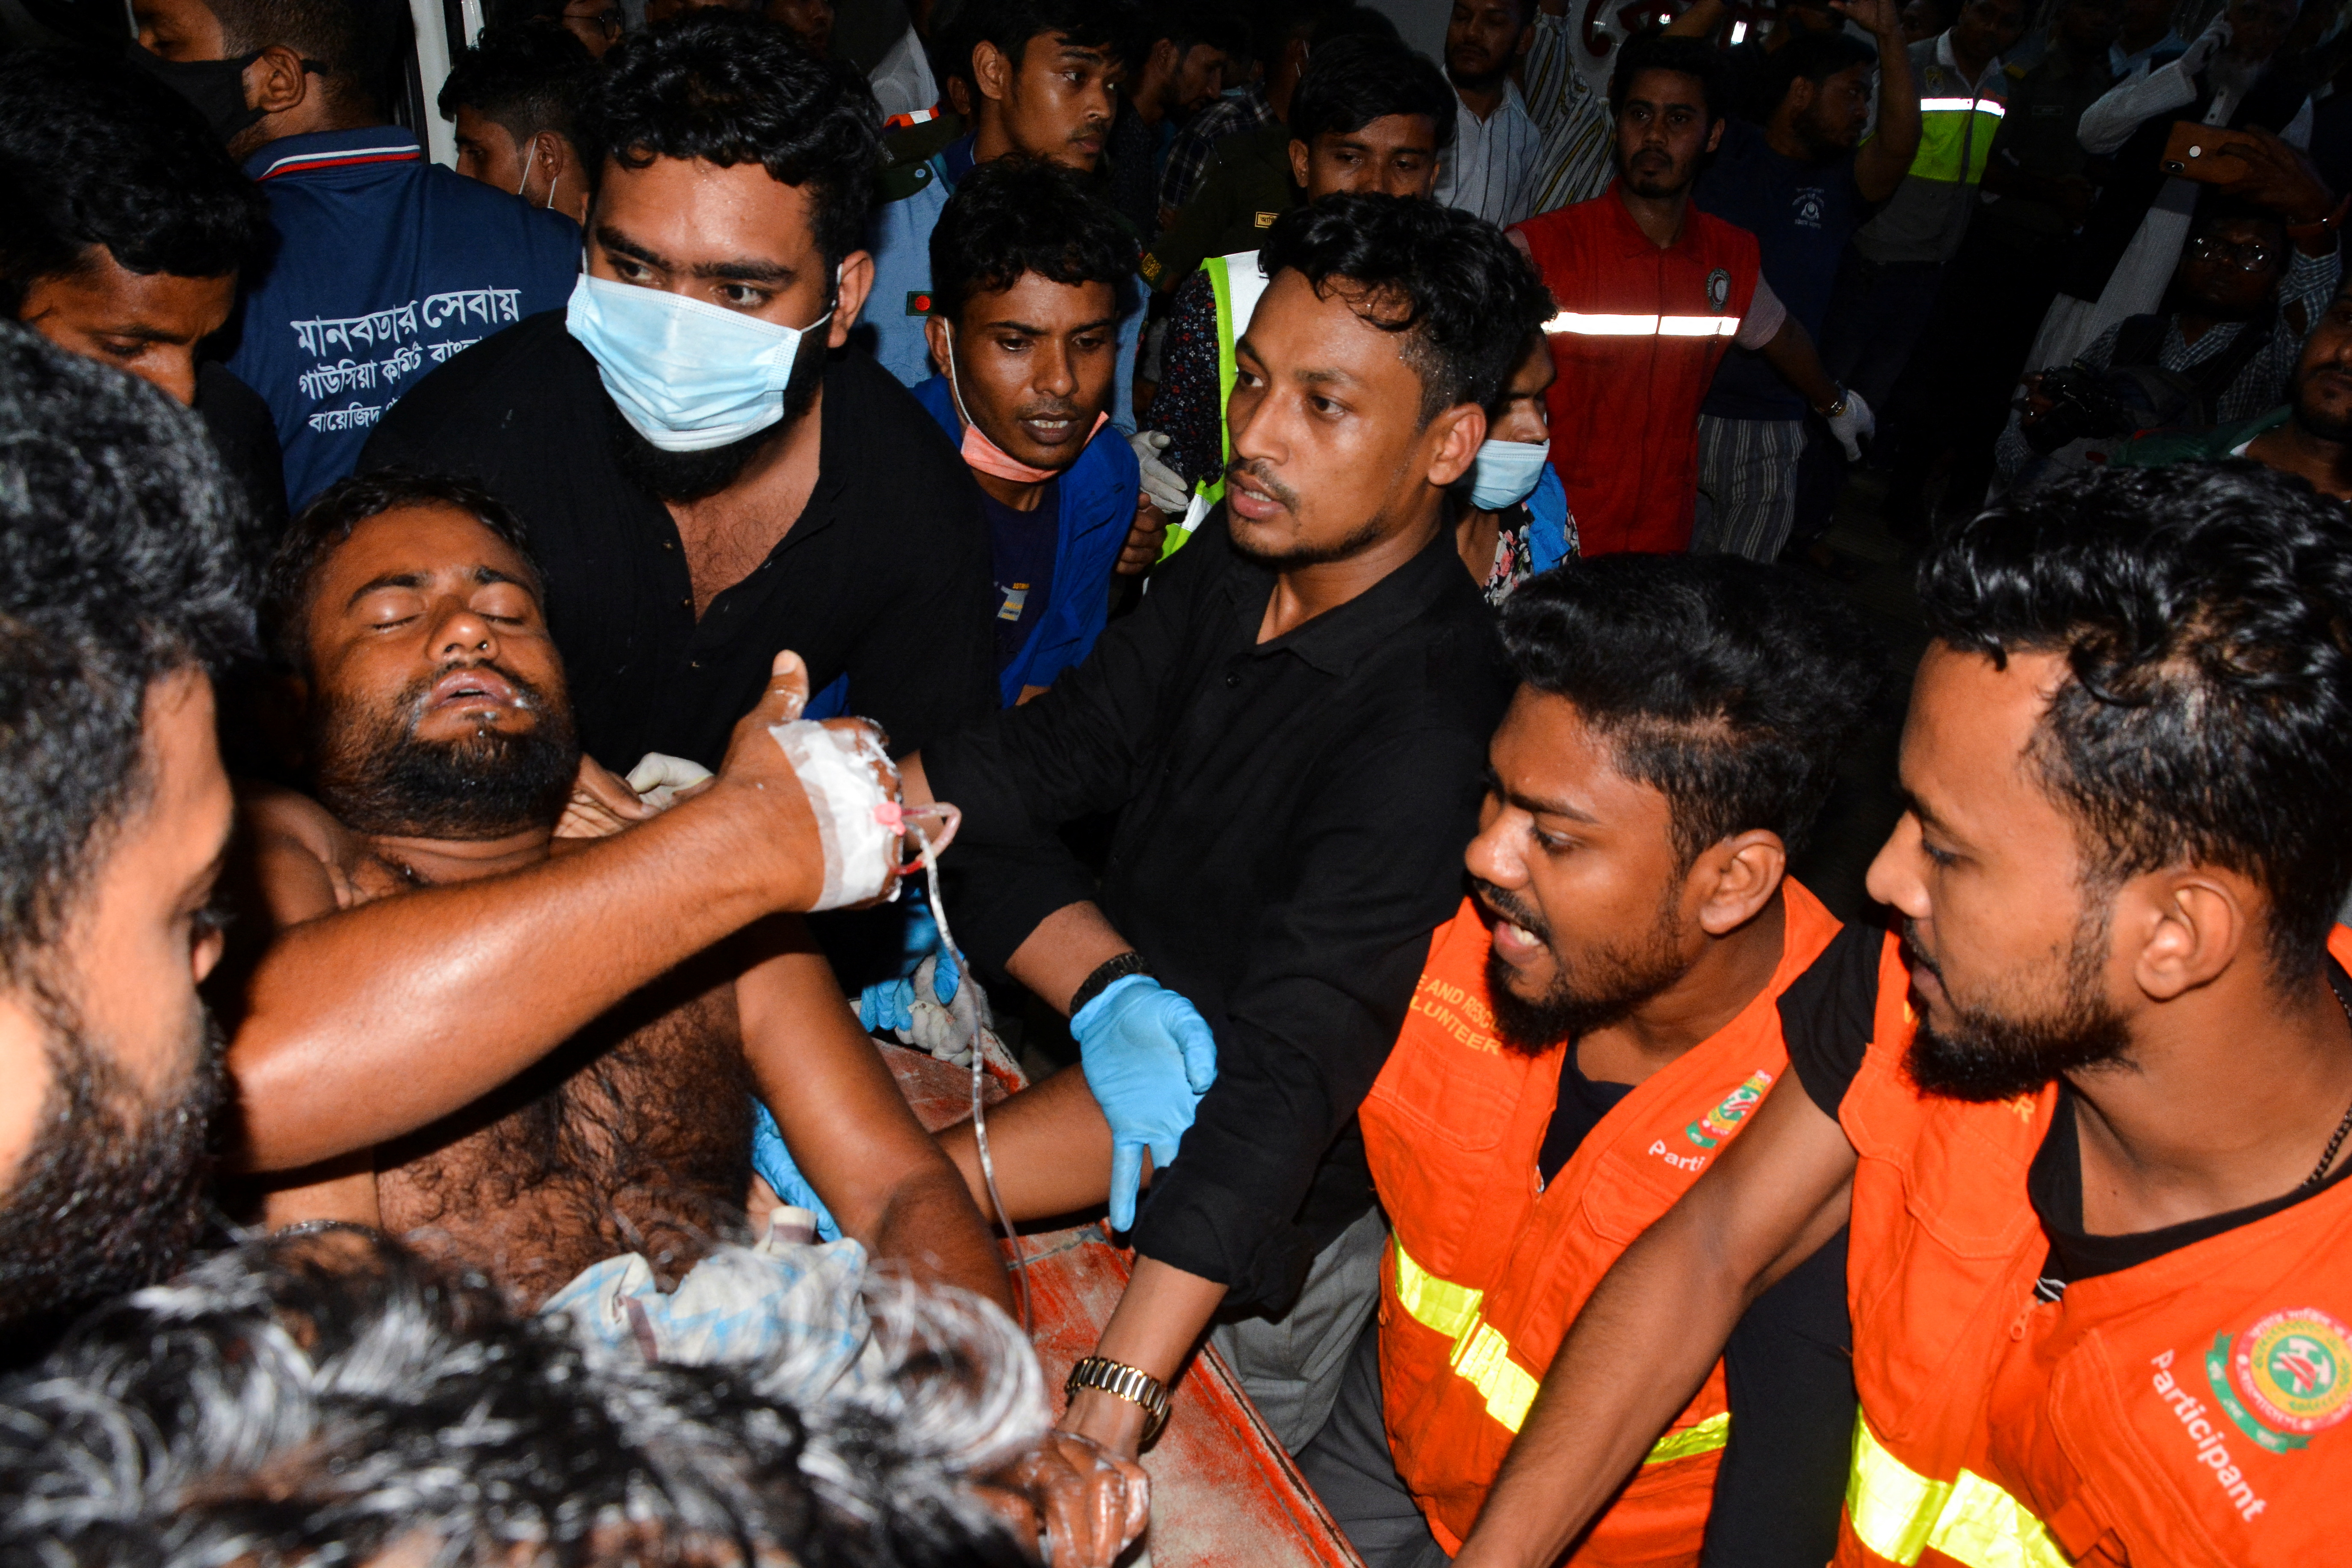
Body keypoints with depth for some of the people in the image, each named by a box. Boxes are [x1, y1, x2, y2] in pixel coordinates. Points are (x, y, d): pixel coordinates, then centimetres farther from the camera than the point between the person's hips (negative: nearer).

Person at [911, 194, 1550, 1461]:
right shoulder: (1238, 560, -4)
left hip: (1263, 1250, -6)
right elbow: (1052, 749, -6)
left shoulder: (1430, 731, -30)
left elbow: (1286, 1076, -38)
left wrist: (1114, 1404, -46)